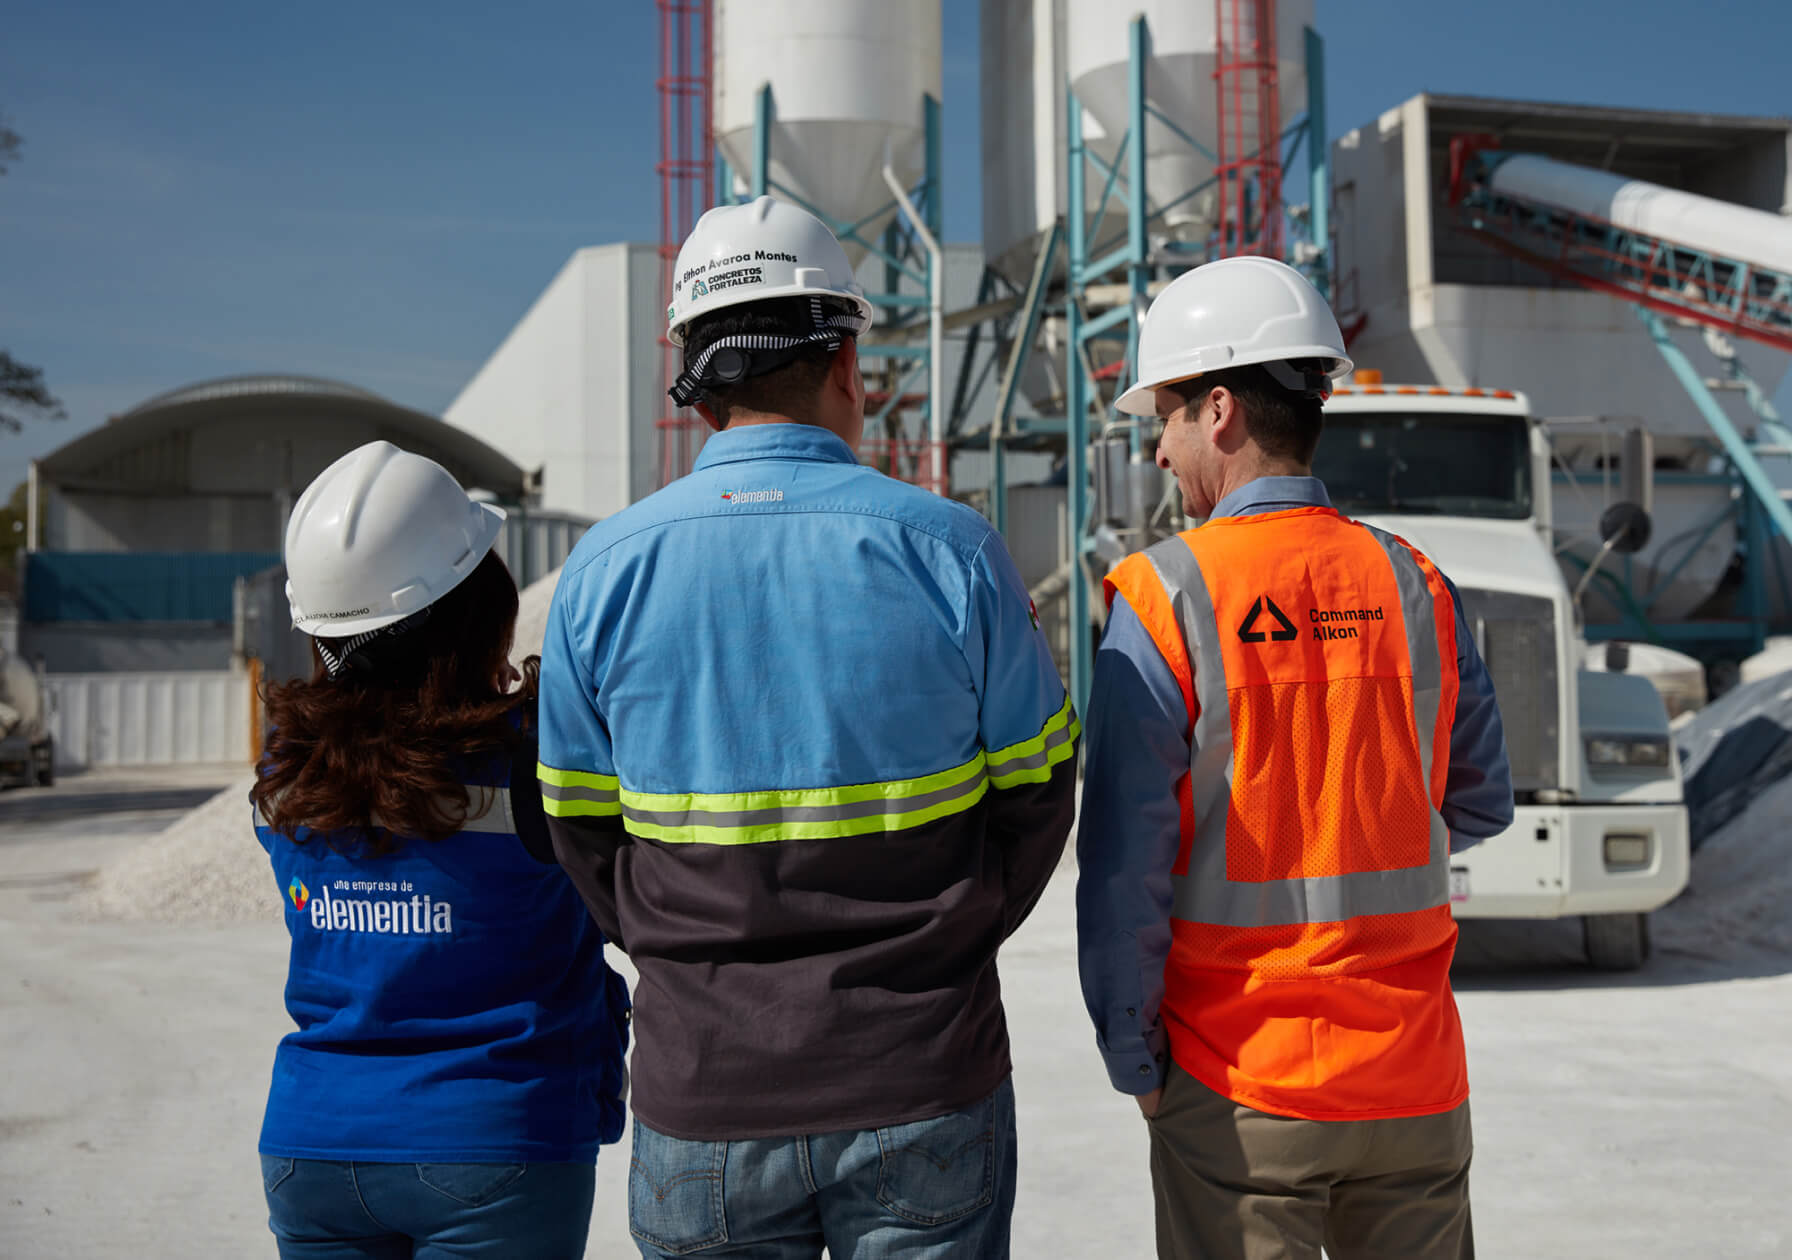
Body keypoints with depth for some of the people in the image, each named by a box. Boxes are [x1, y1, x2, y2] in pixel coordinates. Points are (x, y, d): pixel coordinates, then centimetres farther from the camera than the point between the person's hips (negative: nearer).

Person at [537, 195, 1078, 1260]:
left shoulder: (605, 571, -5)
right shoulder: (945, 546, -9)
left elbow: (586, 831, 2)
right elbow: (1035, 789, 0)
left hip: (705, 1097, 1)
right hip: (926, 1090, -1)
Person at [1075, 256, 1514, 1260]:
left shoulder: (1164, 604, -13)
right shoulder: (1417, 588, -1)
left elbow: (1126, 866, -13)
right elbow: (1481, 807, 11)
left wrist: (1133, 1062, -2)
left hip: (1237, 1095, -3)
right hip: (1412, 1080, 4)